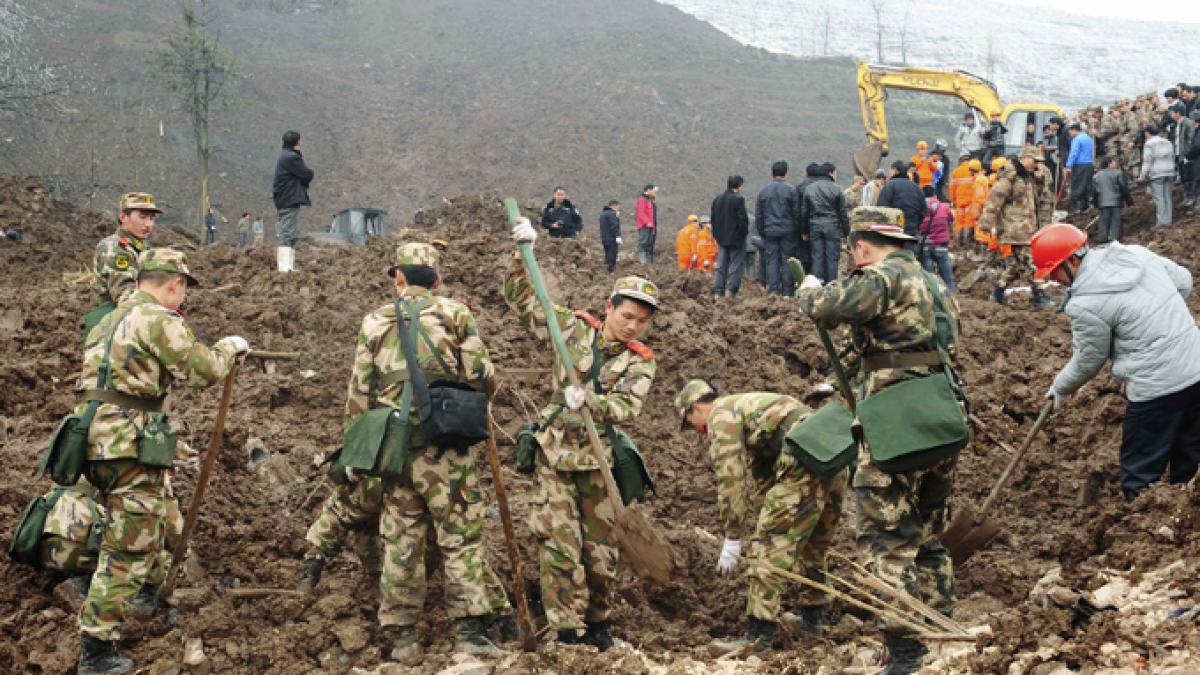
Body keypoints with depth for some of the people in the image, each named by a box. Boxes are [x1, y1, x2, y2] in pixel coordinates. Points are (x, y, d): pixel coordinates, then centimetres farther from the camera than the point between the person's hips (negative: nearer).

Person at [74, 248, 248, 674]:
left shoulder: (111, 320, 19)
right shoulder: (158, 320, -10)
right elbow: (204, 370, -9)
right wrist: (229, 348, 10)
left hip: (96, 439, 9)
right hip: (130, 443, -9)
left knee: (150, 521, 28)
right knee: (128, 548, -5)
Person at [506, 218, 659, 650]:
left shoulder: (640, 362, 0)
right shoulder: (574, 329, 3)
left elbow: (627, 408, -16)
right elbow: (522, 301, 8)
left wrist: (588, 400, -33)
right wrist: (524, 254, -3)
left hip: (598, 460, 1)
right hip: (554, 455, -1)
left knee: (600, 549, 7)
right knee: (560, 546, -7)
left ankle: (597, 622, 27)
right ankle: (567, 631, -3)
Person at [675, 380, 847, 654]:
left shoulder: (720, 415, 2)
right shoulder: (745, 405, 31)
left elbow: (731, 478, -5)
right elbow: (760, 475, 37)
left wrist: (732, 539, -2)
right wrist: (757, 521, 42)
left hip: (803, 463, -10)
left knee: (770, 545, -7)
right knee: (815, 544, 24)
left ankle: (758, 635, -10)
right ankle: (812, 617, 36)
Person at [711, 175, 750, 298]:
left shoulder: (717, 199, 11)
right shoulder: (738, 199, -13)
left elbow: (713, 220, 15)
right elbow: (742, 219, -15)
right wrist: (744, 233, -2)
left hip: (721, 238, 6)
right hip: (736, 238, -6)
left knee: (721, 265, 10)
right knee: (736, 265, -1)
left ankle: (718, 291, 6)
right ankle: (730, 290, -9)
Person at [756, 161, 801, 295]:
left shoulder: (763, 191, 6)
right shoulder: (791, 191, -3)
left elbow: (758, 215, 9)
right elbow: (797, 213, -2)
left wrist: (761, 231, 16)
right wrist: (797, 232, 4)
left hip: (769, 232, 2)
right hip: (788, 231, -2)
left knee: (772, 261, 4)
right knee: (787, 261, 1)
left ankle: (773, 290, 0)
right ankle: (787, 291, -1)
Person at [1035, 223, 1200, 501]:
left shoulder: (1086, 304, -17)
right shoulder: (1136, 253, 4)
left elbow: (1088, 361, -4)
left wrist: (1060, 388, 14)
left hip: (1157, 387, -8)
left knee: (1140, 472, 4)